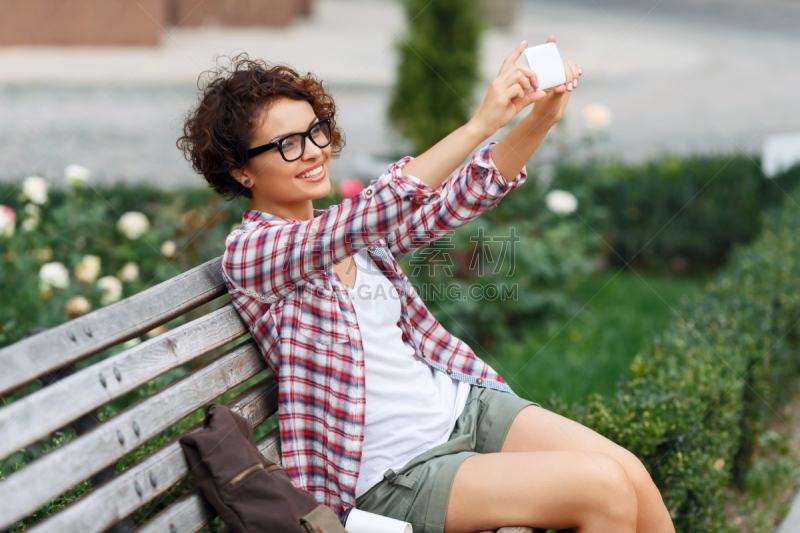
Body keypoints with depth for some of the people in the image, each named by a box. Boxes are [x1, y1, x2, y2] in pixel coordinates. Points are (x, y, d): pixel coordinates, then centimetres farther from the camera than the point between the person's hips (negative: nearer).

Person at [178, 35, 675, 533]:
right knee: (602, 487, -18)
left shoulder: (350, 223, 10)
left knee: (631, 473, -8)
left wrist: (542, 117, -16)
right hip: (393, 473, -7)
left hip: (461, 401, 7)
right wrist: (480, 125, -31)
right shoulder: (247, 253, -11)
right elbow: (374, 210, -26)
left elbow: (458, 200, -2)